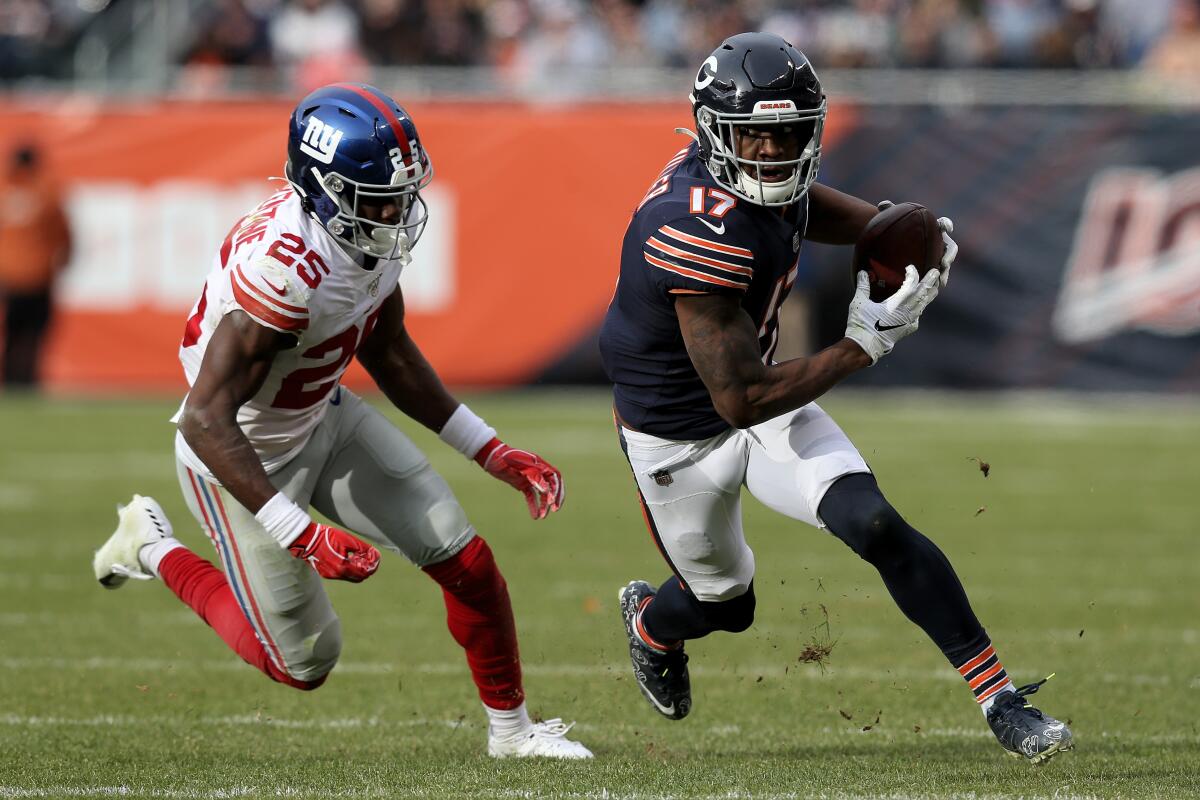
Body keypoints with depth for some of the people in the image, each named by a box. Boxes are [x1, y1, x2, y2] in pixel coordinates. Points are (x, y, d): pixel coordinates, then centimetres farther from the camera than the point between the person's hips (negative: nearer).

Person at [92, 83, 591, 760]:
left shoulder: (373, 232, -11)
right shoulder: (286, 268, -38)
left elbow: (389, 353, 9)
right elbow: (206, 421, -36)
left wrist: (493, 453, 8)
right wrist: (302, 534, -38)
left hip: (326, 420, 8)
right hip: (245, 454, -7)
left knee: (466, 563, 2)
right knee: (304, 664, 6)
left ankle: (511, 729, 24)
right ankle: (155, 549, 24)